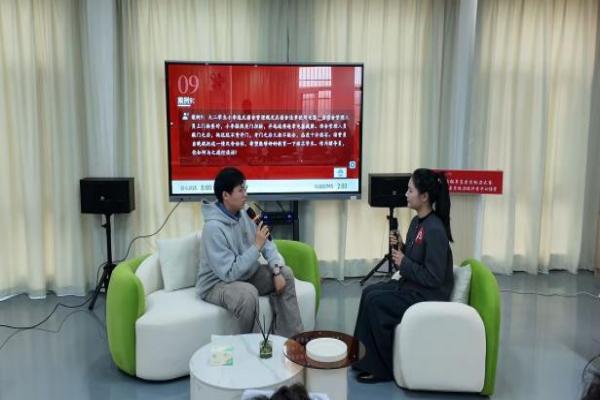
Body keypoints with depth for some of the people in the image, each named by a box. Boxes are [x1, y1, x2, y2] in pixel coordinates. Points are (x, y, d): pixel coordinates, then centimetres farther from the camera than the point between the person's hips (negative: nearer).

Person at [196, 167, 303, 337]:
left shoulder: (243, 214, -3)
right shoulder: (213, 228, -28)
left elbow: (267, 244, 3)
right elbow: (230, 274, -30)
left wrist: (276, 270, -13)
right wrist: (257, 246, -28)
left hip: (245, 274, 9)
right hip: (216, 284, -8)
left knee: (285, 273, 0)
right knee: (248, 292, -36)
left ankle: (291, 337, 4)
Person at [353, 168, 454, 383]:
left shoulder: (435, 230, -25)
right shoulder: (417, 222, 4)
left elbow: (433, 278, -25)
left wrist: (403, 263, -18)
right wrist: (400, 248, -3)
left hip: (428, 295, -10)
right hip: (412, 286, 10)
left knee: (375, 302, -14)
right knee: (369, 292, 3)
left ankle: (382, 368, 2)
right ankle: (368, 359, 9)